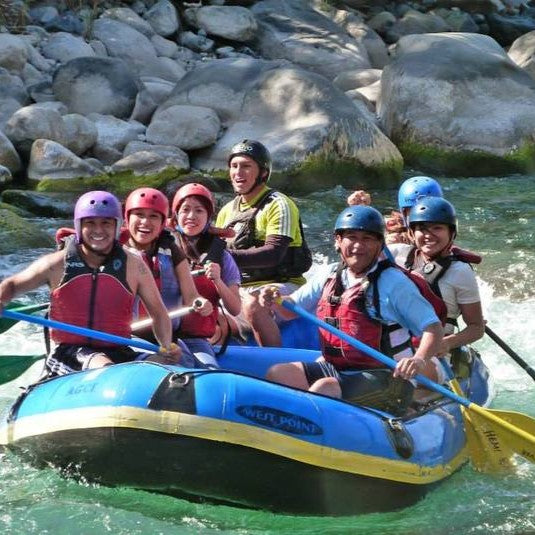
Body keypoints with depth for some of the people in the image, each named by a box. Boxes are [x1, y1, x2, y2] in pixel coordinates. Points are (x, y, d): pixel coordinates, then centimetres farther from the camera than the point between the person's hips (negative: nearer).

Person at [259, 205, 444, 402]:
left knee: (324, 388, -31)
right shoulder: (329, 276, 10)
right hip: (334, 368, 6)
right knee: (277, 374, -10)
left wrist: (419, 360, -30)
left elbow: (433, 327, -11)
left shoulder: (394, 282, -8)